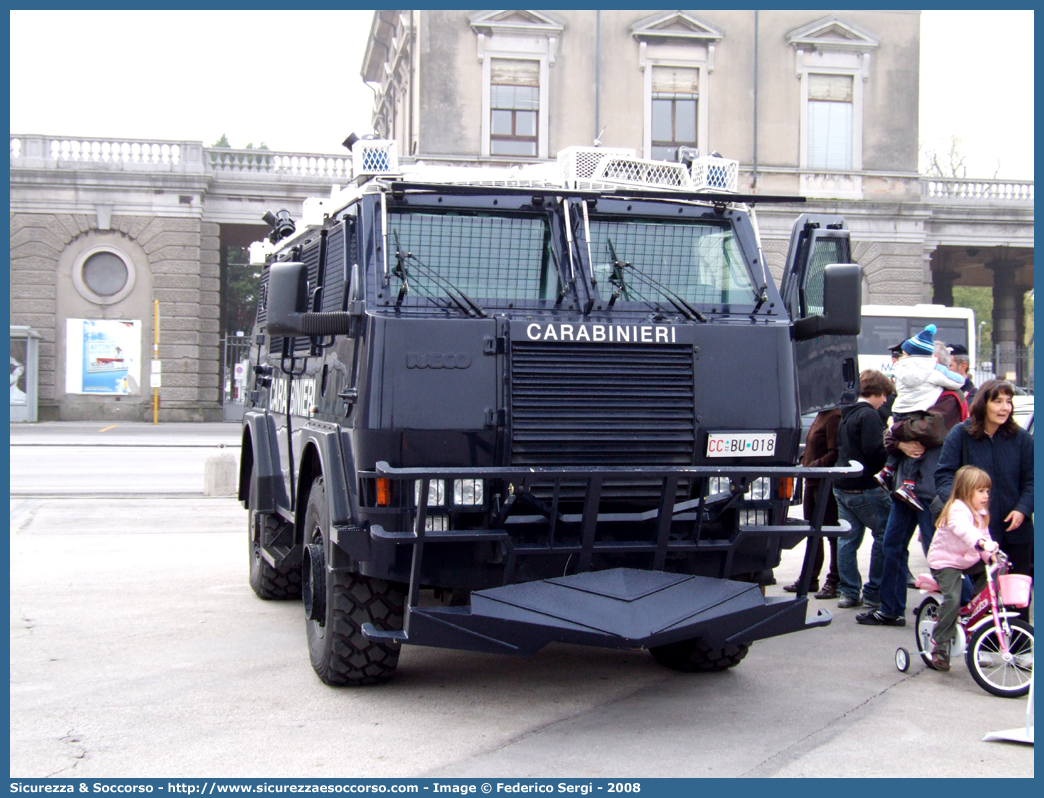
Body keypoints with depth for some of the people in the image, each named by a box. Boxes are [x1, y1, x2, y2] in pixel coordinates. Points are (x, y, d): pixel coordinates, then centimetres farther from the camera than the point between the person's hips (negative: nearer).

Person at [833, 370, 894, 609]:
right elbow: (874, 450, -22)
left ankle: (849, 592, 11)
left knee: (848, 538, 9)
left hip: (842, 487, 9)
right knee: (884, 536, 1)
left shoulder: (847, 415, 15)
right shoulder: (869, 415, -13)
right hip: (866, 488, -9)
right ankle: (874, 593, 2)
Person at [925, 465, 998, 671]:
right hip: (945, 562, -9)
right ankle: (940, 646, -13)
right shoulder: (957, 510, -22)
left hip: (968, 561, 9)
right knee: (953, 600, -23)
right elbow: (964, 530, -42)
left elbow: (983, 535, 7)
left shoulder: (980, 513, 10)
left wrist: (990, 555, -13)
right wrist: (982, 543, -60)